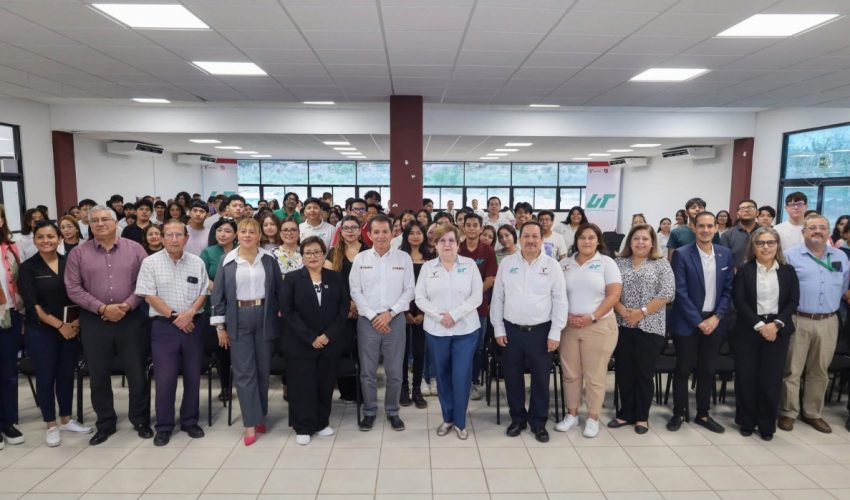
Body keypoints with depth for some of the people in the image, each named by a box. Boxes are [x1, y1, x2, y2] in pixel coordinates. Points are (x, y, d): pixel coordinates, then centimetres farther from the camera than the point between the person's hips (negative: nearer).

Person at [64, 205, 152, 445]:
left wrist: (127, 305, -13)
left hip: (131, 319, -1)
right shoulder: (78, 253, 3)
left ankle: (140, 420, 22)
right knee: (98, 376, 11)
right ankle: (105, 424, 27)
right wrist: (102, 308, -12)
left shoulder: (134, 249, 2)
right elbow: (73, 288, -2)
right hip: (94, 321, 1)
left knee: (137, 373, 5)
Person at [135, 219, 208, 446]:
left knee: (193, 376, 8)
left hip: (193, 324, 3)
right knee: (165, 377, -1)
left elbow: (203, 293, 5)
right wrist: (174, 316, -11)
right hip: (164, 325, -2)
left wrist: (190, 313, -11)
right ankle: (164, 426, 14)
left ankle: (190, 421, 22)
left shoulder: (197, 263, 4)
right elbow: (149, 296, -7)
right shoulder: (151, 262, -3)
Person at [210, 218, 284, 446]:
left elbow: (279, 289, 5)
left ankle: (260, 416, 25)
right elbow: (218, 294, 2)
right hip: (239, 320, -1)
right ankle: (251, 423, 6)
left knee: (263, 369, 9)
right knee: (244, 371, 0)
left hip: (265, 318, 1)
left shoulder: (269, 260, 2)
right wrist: (220, 326, -1)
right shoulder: (227, 261, 1)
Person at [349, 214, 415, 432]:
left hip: (395, 320, 0)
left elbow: (409, 290, 0)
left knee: (394, 371, 7)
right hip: (367, 320, 0)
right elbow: (355, 291, 0)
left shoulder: (404, 258, 2)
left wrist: (390, 313, -10)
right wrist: (373, 316, -9)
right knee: (367, 371, 8)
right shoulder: (360, 259, 2)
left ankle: (392, 411, 25)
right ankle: (369, 411, 25)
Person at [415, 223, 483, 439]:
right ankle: (447, 418, 29)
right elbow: (420, 298, -1)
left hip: (466, 330, -2)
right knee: (442, 376, 12)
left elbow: (477, 296, -6)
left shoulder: (470, 265, 0)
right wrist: (439, 316, -13)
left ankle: (460, 422, 18)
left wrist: (454, 315, -16)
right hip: (436, 331, 2)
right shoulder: (427, 267, 4)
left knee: (461, 377, 0)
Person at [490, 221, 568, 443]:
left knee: (541, 378, 8)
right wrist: (498, 328, 1)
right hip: (511, 330, 2)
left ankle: (538, 422, 26)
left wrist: (555, 333, -7)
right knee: (512, 377, 10)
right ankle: (518, 418, 29)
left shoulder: (552, 265, -2)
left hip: (541, 331, -1)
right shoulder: (507, 263, 2)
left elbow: (560, 301, -2)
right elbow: (497, 297, 4)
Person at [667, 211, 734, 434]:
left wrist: (716, 317, -6)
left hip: (714, 321, 4)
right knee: (683, 369, 6)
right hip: (688, 322, -4)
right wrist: (698, 321, -12)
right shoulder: (682, 255, -9)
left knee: (707, 370, 12)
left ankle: (703, 414, 25)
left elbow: (728, 290, 6)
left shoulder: (725, 254, 5)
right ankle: (679, 413, 19)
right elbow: (680, 292, -11)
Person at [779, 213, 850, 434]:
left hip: (828, 322, 4)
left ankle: (812, 413, 27)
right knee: (792, 370, 2)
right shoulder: (790, 256, -3)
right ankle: (788, 413, 14)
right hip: (797, 321, -4)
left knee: (819, 371, 14)